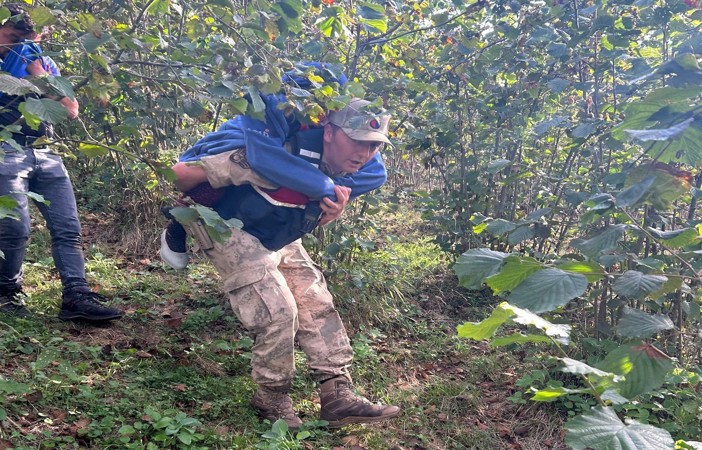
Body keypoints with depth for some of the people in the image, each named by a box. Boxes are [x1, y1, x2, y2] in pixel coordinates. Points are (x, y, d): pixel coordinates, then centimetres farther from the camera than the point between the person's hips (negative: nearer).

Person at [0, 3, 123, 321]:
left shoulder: (43, 62, 19)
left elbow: (71, 110, 8)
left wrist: (39, 74, 0)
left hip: (46, 154, 4)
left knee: (67, 227, -8)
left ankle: (77, 297, -10)